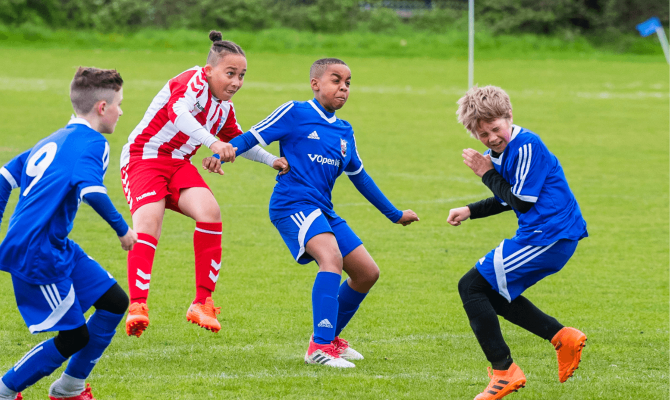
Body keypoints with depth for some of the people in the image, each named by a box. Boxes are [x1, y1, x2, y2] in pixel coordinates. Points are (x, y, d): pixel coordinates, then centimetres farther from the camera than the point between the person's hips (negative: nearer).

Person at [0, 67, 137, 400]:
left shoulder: (53, 141, 17)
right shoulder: (92, 143, -11)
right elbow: (91, 190, -28)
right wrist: (122, 229, -17)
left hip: (57, 247, 10)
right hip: (38, 254, -10)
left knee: (115, 302, 13)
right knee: (74, 337, -4)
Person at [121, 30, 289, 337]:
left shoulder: (224, 109, 11)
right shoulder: (195, 81, -14)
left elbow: (240, 142, 31)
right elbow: (177, 110, -36)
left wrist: (273, 161, 21)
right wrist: (212, 142, -48)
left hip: (178, 164, 7)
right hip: (143, 157, -7)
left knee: (209, 211, -19)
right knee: (148, 221, -28)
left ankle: (202, 303, -14)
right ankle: (137, 306, -32)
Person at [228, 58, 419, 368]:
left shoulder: (345, 132, 19)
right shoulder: (294, 114, -1)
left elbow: (359, 176, 29)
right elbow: (252, 137, -4)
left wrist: (394, 214, 34)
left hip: (322, 211, 8)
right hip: (293, 204, -8)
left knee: (367, 272, 8)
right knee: (332, 258, -31)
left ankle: (330, 336, 27)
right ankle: (321, 347, -36)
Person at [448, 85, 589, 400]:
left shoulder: (526, 146, -17)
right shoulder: (502, 151, 13)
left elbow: (522, 202, -17)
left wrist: (488, 174, -8)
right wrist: (470, 211, 15)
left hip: (547, 237, -11)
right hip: (551, 236, 11)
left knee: (471, 287, -7)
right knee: (492, 293, 22)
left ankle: (505, 372, -9)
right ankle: (562, 338, 16)